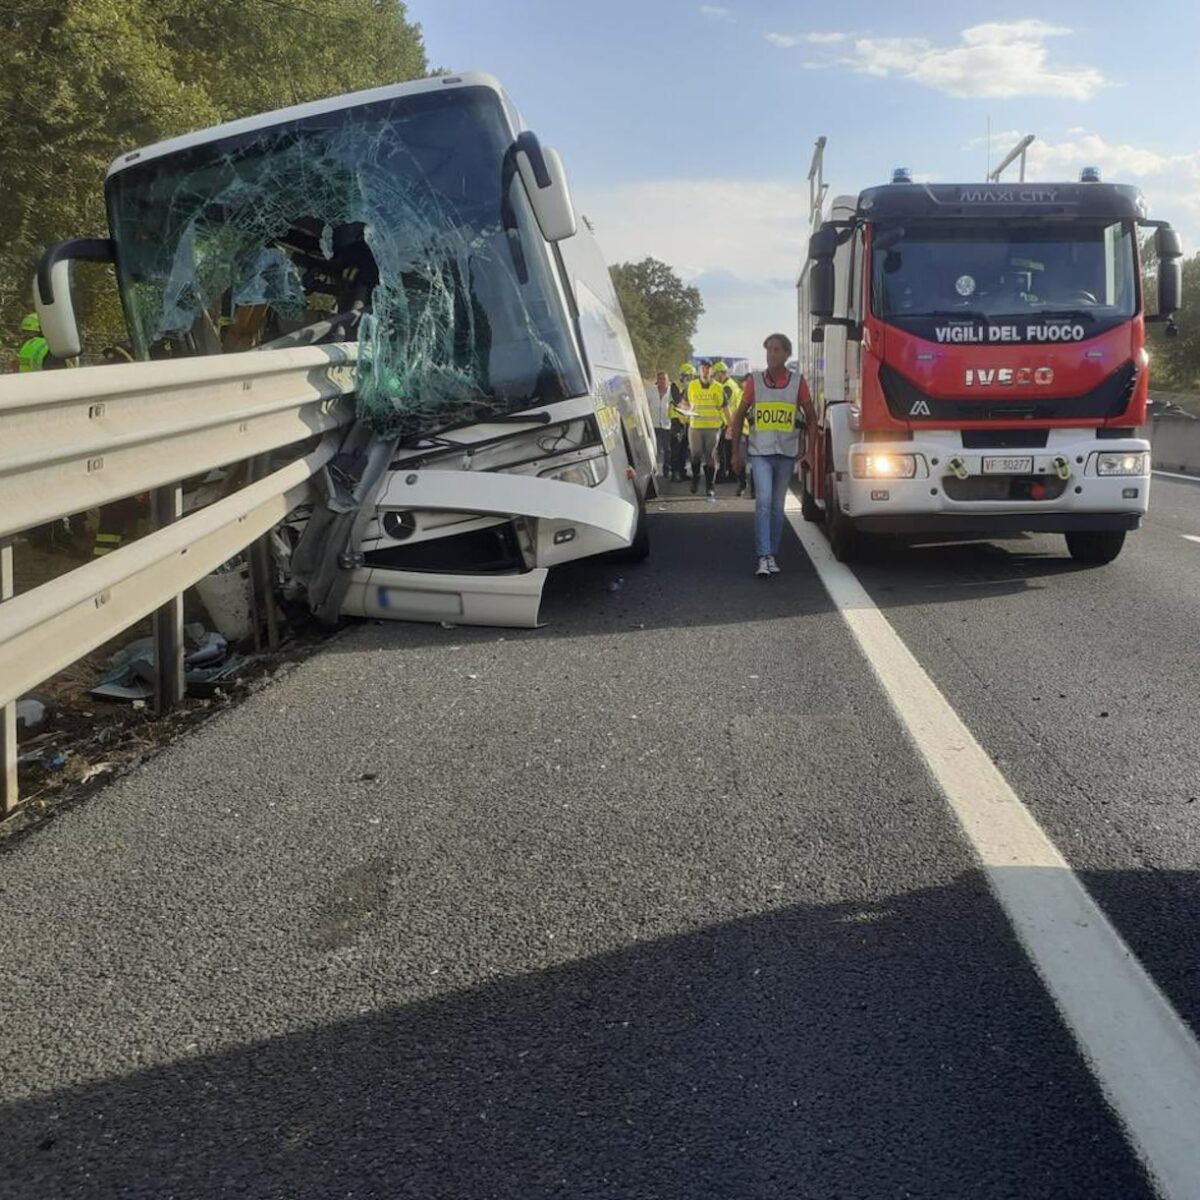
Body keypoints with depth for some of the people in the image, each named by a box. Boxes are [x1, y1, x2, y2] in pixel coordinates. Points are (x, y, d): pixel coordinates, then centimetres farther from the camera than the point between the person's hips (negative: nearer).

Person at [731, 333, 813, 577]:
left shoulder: (798, 381, 3)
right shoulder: (754, 380, 2)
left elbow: (810, 417, 9)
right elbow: (739, 415, 7)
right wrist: (736, 452, 5)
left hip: (787, 453, 1)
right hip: (760, 451, -1)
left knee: (777, 506, 9)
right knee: (763, 502, -14)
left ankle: (772, 555, 19)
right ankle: (763, 557, -15)